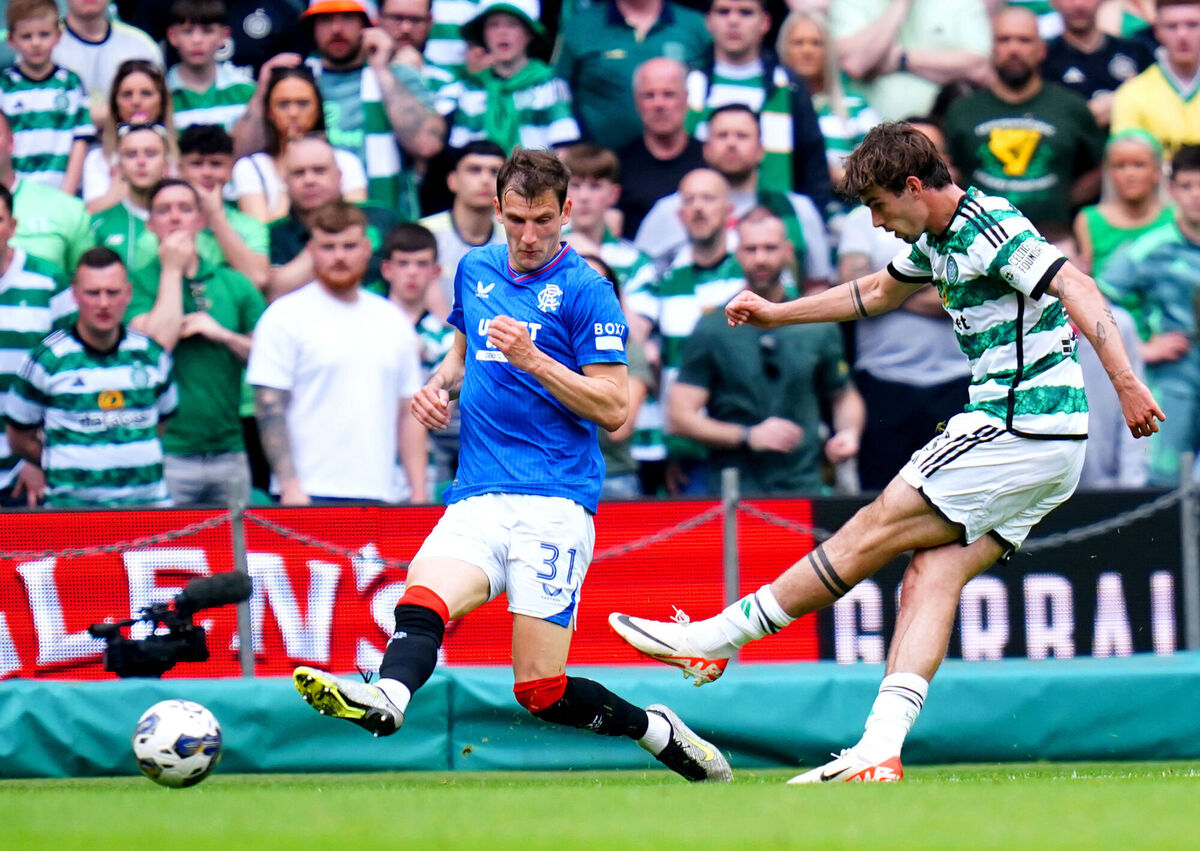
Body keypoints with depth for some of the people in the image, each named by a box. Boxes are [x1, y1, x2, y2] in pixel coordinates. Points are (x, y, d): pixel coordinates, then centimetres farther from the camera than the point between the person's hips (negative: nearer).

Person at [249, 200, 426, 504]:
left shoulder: (393, 321, 16)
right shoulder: (285, 316, 0)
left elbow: (409, 413, 18)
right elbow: (270, 410, -5)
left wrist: (419, 493, 9)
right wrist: (290, 487, -14)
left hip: (381, 496, 5)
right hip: (311, 496, -5)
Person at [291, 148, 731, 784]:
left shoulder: (585, 291, -2)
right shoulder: (474, 271, 16)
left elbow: (614, 409, -5)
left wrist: (533, 358, -15)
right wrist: (440, 386, 12)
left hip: (556, 502, -5)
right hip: (478, 499, 5)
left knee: (540, 690, -8)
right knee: (421, 602, -27)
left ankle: (660, 733, 13)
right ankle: (386, 698, -52)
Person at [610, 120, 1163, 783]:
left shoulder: (989, 230, -15)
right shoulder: (933, 238, 16)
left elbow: (1078, 289, -26)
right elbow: (878, 292, 35)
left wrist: (1125, 383, -36)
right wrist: (778, 313, 39)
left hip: (1020, 429, -9)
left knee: (873, 533, -4)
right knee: (932, 575, -2)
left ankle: (715, 640, 3)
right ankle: (879, 753, -13)